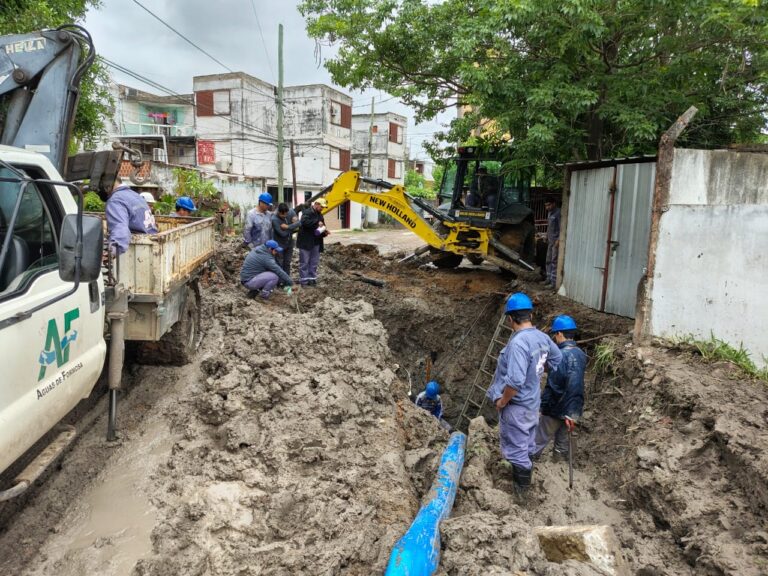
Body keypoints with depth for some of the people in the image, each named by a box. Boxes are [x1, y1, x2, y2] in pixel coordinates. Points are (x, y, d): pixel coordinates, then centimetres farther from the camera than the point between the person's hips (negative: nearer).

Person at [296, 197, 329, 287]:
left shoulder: (319, 215, 16)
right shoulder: (307, 212, -11)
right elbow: (304, 222, -30)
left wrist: (325, 232, 2)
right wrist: (317, 223, -26)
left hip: (316, 243, 8)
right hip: (306, 242, -8)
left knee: (314, 262, 10)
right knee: (304, 262, -1)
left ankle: (312, 278, 18)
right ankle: (304, 280, 4)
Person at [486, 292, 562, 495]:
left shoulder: (518, 342, -30)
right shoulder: (542, 337, -2)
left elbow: (515, 381, -33)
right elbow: (558, 359, 17)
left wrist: (502, 401, -18)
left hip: (516, 406, -9)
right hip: (532, 402, 9)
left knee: (515, 447, 8)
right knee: (526, 445, 24)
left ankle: (521, 486, 21)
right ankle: (524, 478, 41)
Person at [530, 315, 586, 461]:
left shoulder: (561, 356, -25)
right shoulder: (581, 354, 2)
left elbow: (553, 386, -23)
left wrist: (543, 404, -13)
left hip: (557, 409, -7)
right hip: (573, 408, 7)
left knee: (539, 440, 8)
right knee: (562, 438, 23)